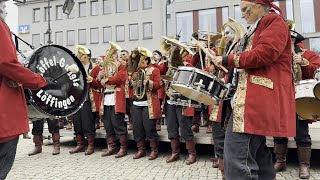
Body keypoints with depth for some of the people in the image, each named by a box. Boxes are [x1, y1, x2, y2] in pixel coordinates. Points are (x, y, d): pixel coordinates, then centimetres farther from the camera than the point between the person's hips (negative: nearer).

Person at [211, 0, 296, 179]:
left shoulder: (273, 21, -2)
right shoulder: (258, 27, 29)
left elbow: (264, 53, -17)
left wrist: (228, 60, -10)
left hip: (259, 97, -11)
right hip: (254, 97, 11)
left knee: (237, 155, -15)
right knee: (257, 152, 15)